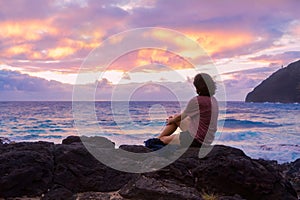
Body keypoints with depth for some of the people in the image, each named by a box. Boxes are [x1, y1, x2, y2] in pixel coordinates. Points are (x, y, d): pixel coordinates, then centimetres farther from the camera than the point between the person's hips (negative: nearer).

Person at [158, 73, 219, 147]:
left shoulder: (196, 101, -24)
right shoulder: (213, 100, 2)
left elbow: (182, 116, -7)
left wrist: (172, 120, 15)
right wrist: (175, 118, 22)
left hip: (195, 140, -9)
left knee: (162, 140, 10)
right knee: (175, 119, 22)